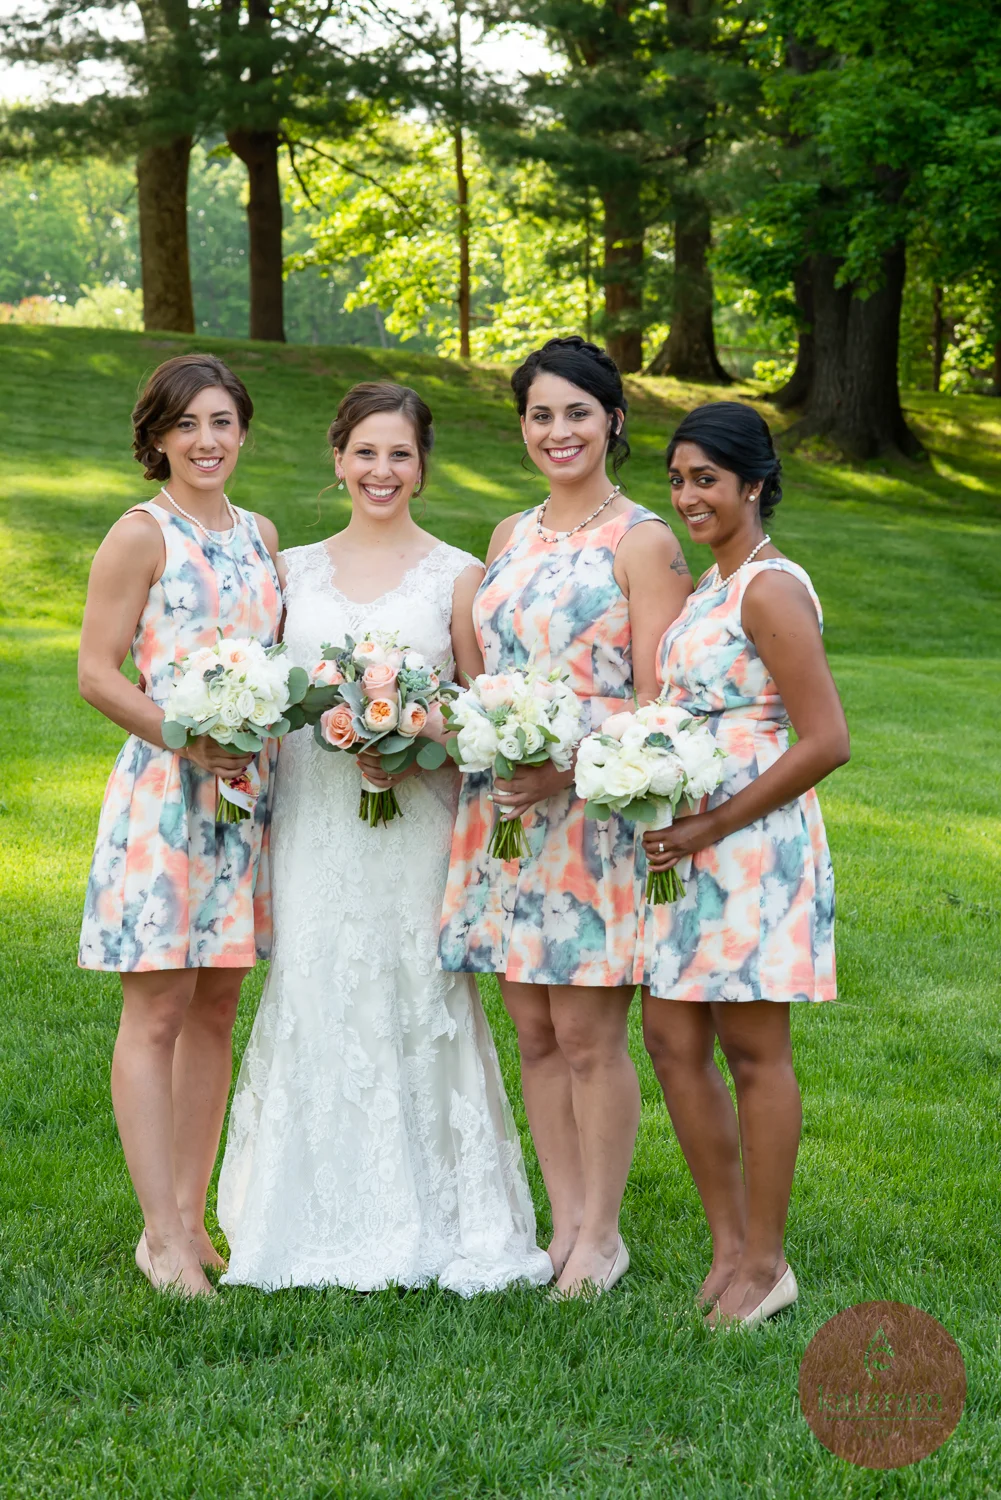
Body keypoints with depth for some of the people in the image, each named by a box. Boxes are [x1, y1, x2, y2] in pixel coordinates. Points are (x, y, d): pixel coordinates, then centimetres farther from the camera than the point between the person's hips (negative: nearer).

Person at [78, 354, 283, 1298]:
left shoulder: (259, 535, 14)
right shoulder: (142, 535, -5)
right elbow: (97, 673, -9)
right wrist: (186, 739, -19)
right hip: (162, 789, -6)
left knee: (216, 1008, 9)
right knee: (157, 1011, -5)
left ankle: (189, 1218, 16)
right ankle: (162, 1236, -1)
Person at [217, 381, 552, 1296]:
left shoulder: (456, 576, 3)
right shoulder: (295, 571, 12)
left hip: (416, 819, -2)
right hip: (314, 819, 3)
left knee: (417, 999, -3)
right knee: (314, 999, 3)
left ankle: (428, 1224, 8)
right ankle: (322, 1226, 12)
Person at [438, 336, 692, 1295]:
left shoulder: (642, 541, -5)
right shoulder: (510, 539, 15)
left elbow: (659, 701, -10)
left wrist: (568, 771, -21)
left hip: (596, 812, -6)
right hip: (502, 809, 6)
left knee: (588, 1034, -3)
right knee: (534, 1033, 8)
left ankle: (601, 1236, 8)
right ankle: (564, 1225, 18)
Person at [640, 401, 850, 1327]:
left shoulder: (772, 590, -14)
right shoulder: (710, 587, 15)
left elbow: (826, 741, -19)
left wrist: (713, 824, -17)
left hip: (754, 841, -9)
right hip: (690, 844, 9)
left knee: (754, 1049, 0)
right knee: (671, 1039, 10)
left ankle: (765, 1264, 12)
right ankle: (730, 1244, 21)